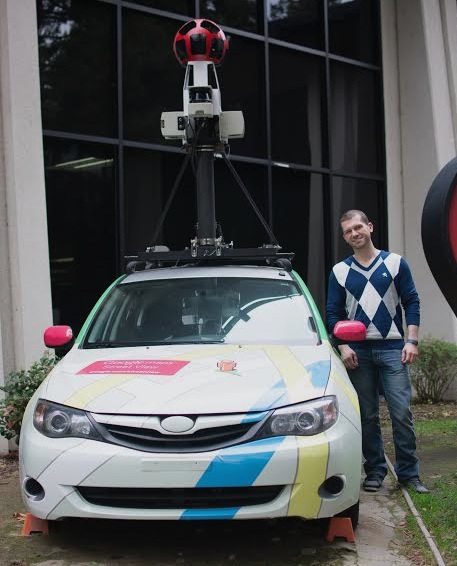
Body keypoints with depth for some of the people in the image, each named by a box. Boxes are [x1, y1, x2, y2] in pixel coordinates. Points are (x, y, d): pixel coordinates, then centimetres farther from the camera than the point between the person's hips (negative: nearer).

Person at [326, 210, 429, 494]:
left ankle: (409, 473, 3)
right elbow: (333, 313, 10)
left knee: (402, 413, -6)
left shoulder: (395, 263, 5)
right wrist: (343, 346, -2)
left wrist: (411, 341, -5)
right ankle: (375, 471, 15)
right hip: (358, 352, 2)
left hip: (392, 348, -1)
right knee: (367, 416, 6)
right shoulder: (339, 271, 9)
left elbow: (412, 303, 4)